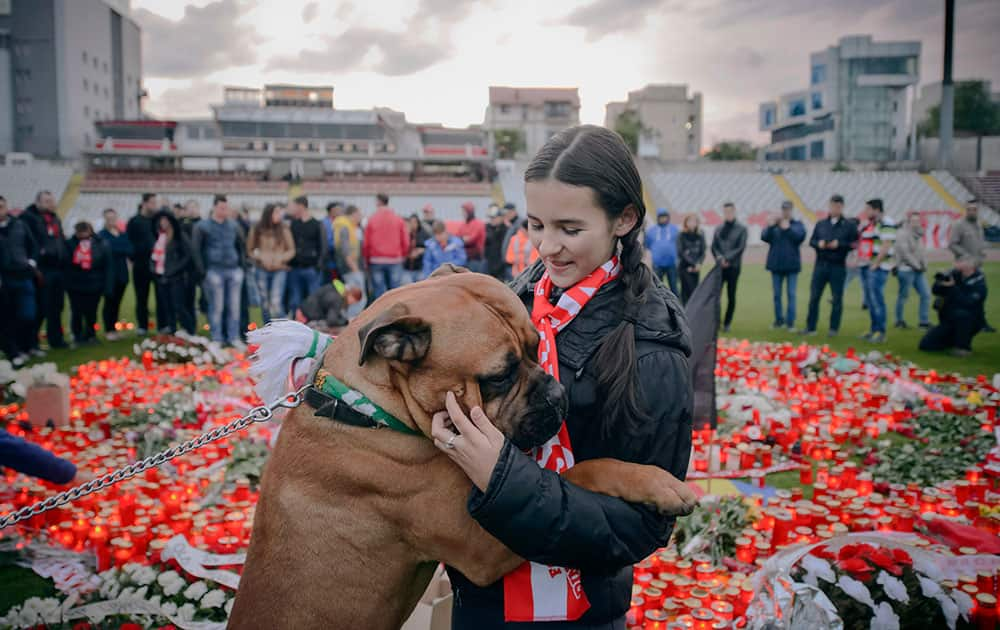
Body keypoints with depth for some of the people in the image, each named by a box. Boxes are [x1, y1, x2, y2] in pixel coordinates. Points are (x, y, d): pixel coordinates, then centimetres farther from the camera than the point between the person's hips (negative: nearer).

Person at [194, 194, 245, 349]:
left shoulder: (233, 225, 12)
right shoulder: (202, 226, 1)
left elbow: (241, 246, 21)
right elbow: (197, 250, 0)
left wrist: (241, 265, 13)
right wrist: (203, 271, -5)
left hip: (234, 270, 4)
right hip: (215, 271, -4)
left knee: (234, 306, 5)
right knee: (216, 307, -1)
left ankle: (234, 338, 14)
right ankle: (217, 340, 7)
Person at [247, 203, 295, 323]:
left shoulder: (284, 229, -1)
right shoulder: (256, 229, 1)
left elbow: (291, 250, 4)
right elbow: (249, 250, 10)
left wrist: (281, 259, -11)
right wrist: (260, 258, -7)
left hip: (280, 270, -2)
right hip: (262, 270, 2)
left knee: (276, 303, -14)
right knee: (265, 303, 7)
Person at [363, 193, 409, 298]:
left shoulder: (372, 220, -3)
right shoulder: (399, 219, 0)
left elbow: (366, 243, -1)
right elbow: (406, 242, 0)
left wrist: (367, 260, 13)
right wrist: (402, 256, 16)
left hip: (376, 261, 0)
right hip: (395, 261, 0)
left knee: (379, 293, 3)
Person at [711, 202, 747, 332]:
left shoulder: (741, 229, 2)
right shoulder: (719, 229, 11)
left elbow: (740, 247, -6)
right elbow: (713, 247, 7)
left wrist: (727, 259, -13)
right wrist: (720, 258, -10)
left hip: (733, 267, -2)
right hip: (720, 266, 2)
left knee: (731, 296, 3)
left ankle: (727, 323, 11)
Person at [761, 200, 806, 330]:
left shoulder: (797, 224, 5)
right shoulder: (774, 224, 8)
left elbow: (800, 236, -13)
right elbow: (764, 237, -4)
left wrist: (787, 228, -18)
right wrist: (771, 226, -16)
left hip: (792, 264, -2)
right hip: (776, 264, 2)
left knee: (791, 294, -1)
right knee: (777, 294, 8)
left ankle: (790, 322, 2)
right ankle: (779, 320, 18)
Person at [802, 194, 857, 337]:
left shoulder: (849, 226, 2)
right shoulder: (820, 224, 13)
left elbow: (854, 244, -4)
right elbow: (811, 241, 12)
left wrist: (839, 244, -17)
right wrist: (818, 243, -9)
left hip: (838, 266, -3)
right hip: (821, 264, 3)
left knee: (837, 298, 2)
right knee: (814, 296, 3)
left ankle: (834, 328, 10)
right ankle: (810, 327, 10)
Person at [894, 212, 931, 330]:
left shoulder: (918, 234, 16)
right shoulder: (902, 234, -11)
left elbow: (922, 251, 20)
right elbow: (905, 252, -18)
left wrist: (924, 264, 4)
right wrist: (917, 265, -13)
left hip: (919, 270, 9)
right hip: (906, 270, -9)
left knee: (926, 294, 4)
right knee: (903, 296, 0)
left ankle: (924, 321, 11)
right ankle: (899, 320, 12)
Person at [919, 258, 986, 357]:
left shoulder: (978, 283, -17)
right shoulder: (954, 274, -5)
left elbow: (967, 303, -32)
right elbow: (936, 291, -1)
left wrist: (952, 287, -33)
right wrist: (940, 282, -21)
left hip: (970, 322, -5)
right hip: (948, 320, 5)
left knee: (961, 313, -40)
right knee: (925, 345, -7)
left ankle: (963, 346, -19)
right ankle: (954, 340, 21)